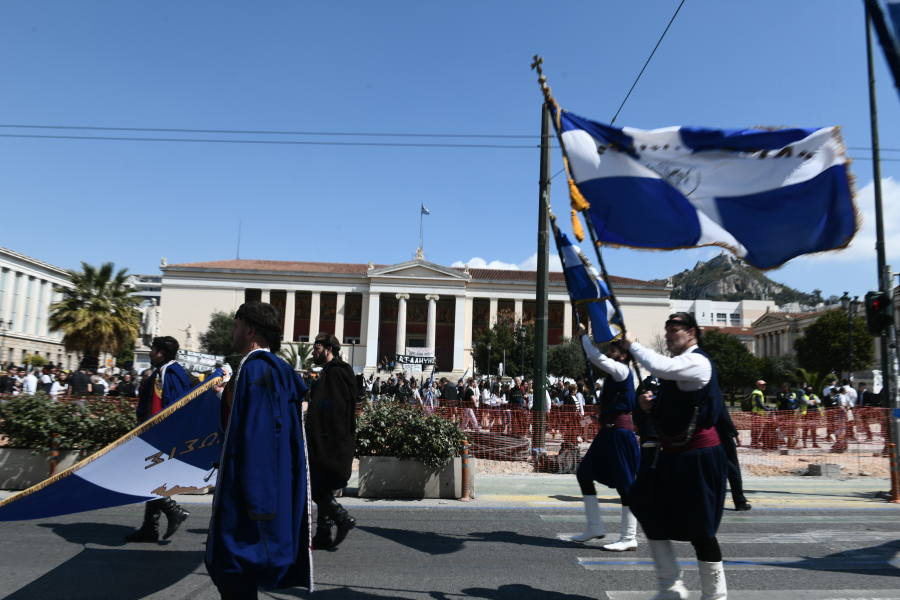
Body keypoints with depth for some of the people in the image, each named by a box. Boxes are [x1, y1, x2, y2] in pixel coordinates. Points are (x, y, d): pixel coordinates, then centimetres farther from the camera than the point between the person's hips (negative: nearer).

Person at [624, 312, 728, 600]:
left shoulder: (697, 361, -15)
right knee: (652, 515, 13)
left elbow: (660, 367, -35)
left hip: (697, 457, -10)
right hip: (673, 455, 10)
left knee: (700, 530, -2)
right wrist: (652, 404, 5)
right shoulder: (680, 364, 16)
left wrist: (632, 344, -20)